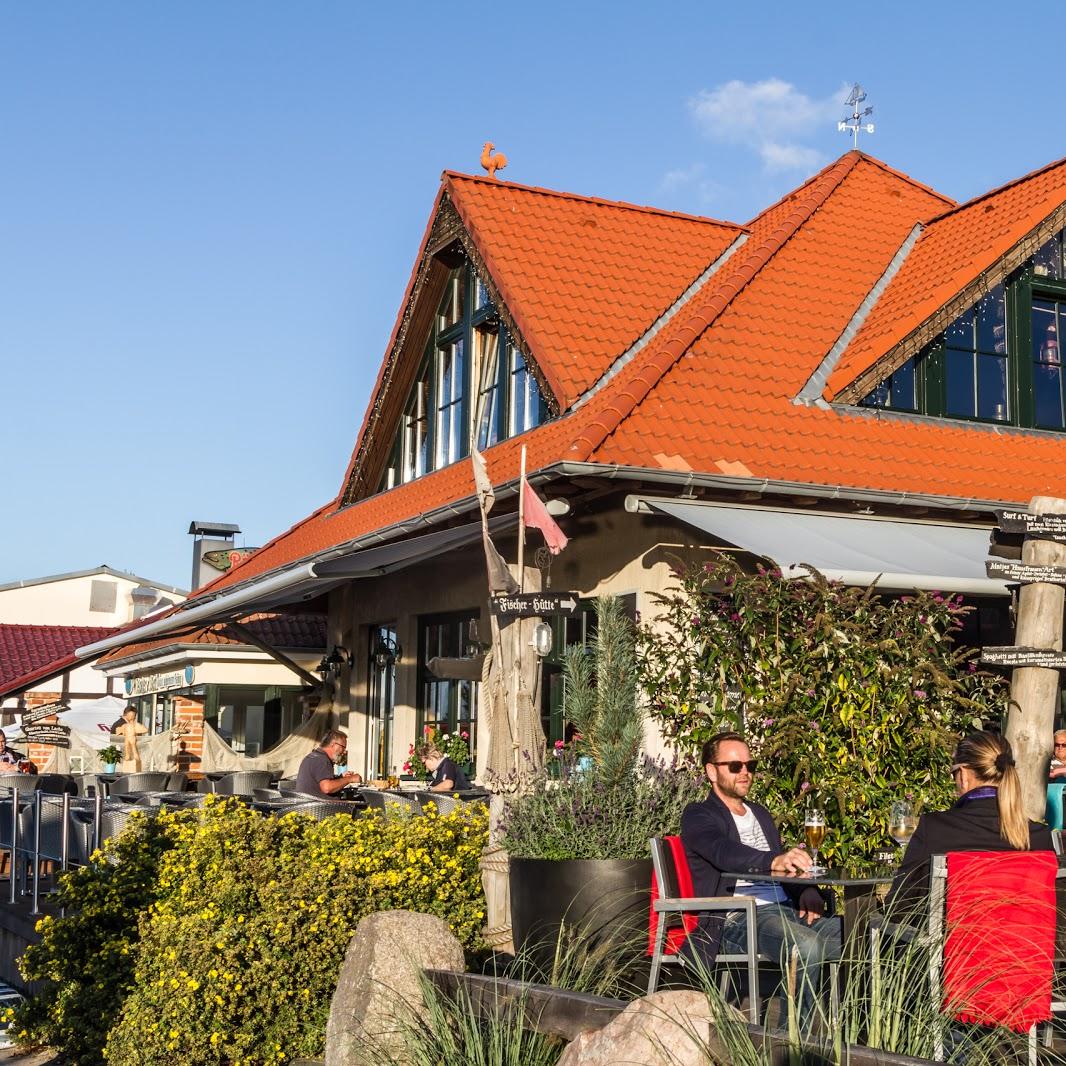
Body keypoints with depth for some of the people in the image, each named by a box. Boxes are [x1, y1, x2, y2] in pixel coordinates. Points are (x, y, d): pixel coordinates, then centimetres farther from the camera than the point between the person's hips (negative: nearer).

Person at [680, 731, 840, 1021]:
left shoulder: (760, 814, 28)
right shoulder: (698, 816, 3)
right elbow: (723, 852, -19)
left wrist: (807, 893, 0)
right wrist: (774, 862, -39)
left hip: (787, 910, 7)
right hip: (737, 919, -7)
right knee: (806, 946, -35)